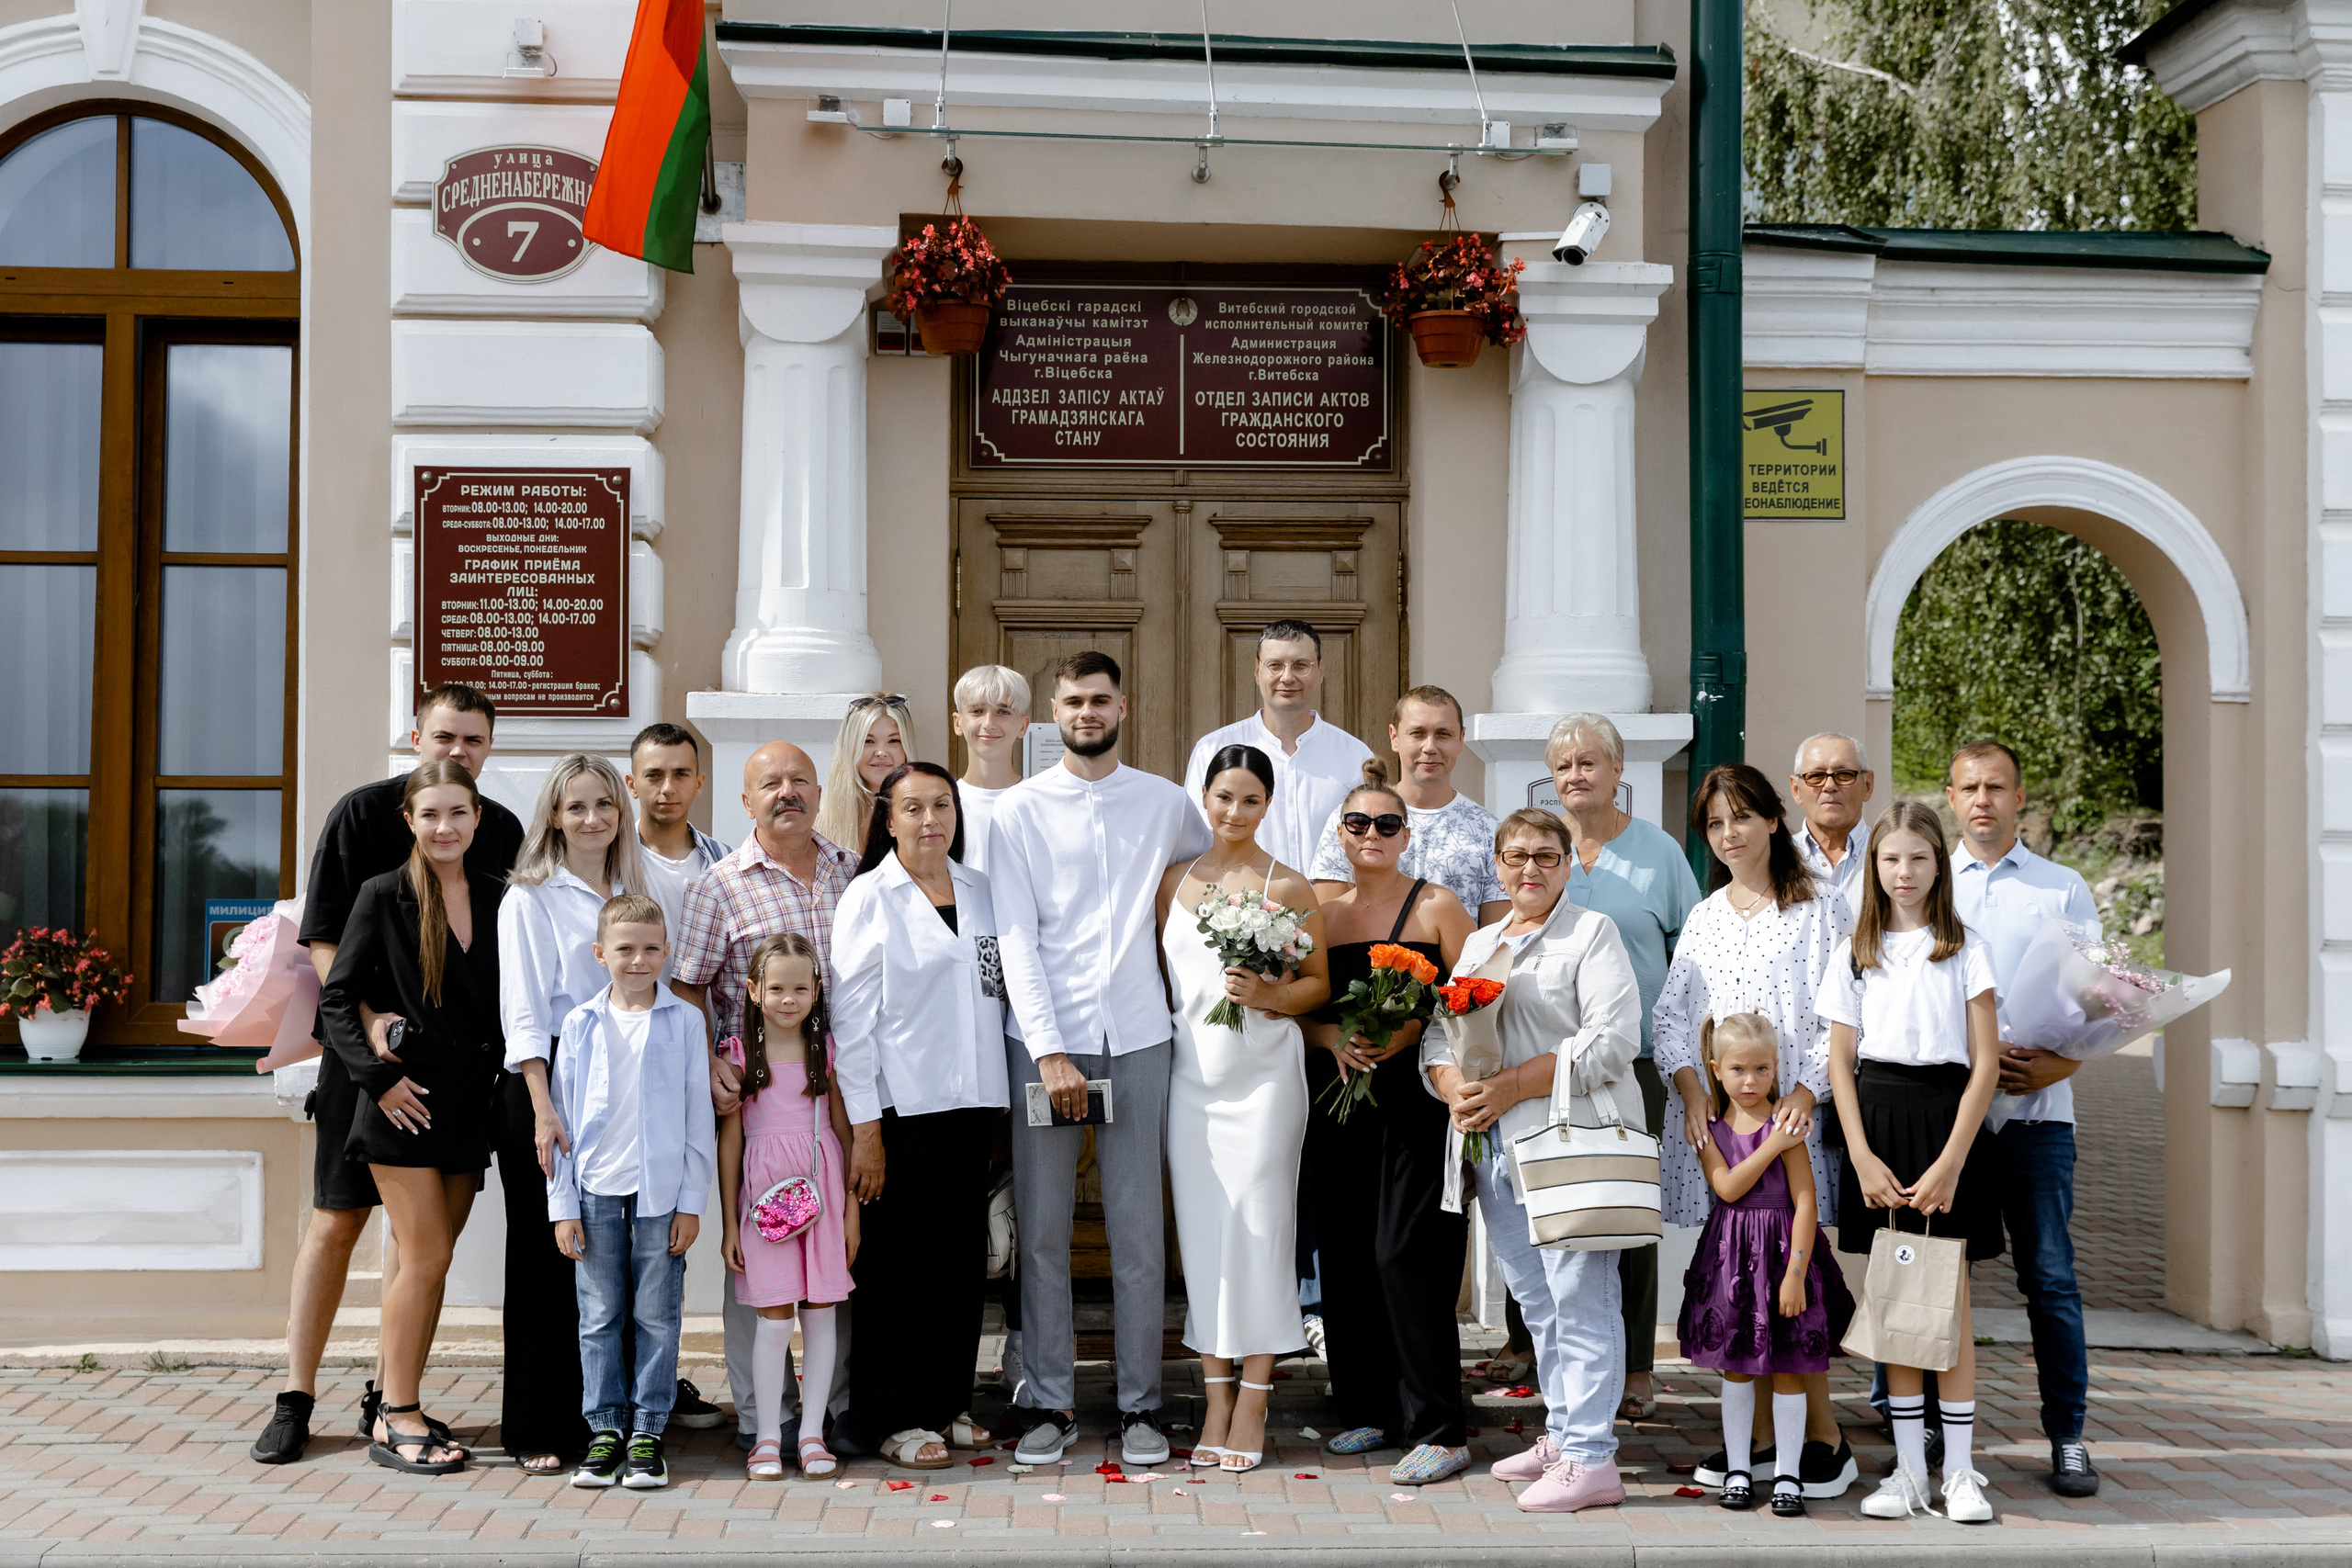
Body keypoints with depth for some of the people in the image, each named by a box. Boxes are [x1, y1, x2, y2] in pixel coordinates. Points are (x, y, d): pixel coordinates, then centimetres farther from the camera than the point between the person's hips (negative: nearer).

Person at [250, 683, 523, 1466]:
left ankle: (391, 1398, 15)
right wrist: (367, 1018, -19)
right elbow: (322, 937, -6)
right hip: (364, 1045, -3)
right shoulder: (364, 812, -4)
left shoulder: (502, 830, 8)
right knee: (336, 1220, 0)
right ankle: (296, 1398, 8)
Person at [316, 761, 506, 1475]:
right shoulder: (383, 896, -3)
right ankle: (395, 1421, 2)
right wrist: (378, 1074, -12)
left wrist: (500, 1072, 5)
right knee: (425, 1258, -6)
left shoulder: (496, 898, 8)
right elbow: (335, 998, -4)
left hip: (470, 1101, 4)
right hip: (406, 1098, -4)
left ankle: (400, 1407, 16)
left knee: (430, 1261, 8)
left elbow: (510, 1001, 16)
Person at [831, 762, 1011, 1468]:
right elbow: (850, 1020, -8)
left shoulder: (979, 890, 10)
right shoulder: (869, 898, -5)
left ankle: (948, 1402, 22)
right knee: (899, 1260, 0)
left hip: (972, 1099, 5)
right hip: (903, 1108, -5)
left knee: (963, 1255, 9)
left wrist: (997, 1098, 10)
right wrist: (864, 1128, -12)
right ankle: (892, 1418, 9)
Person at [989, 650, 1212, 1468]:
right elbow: (1016, 941, -3)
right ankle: (1049, 1405, 11)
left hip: (1138, 1037, 1)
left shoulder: (1165, 803, 9)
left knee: (1139, 1229, 2)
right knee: (1042, 1230, 1)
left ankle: (1140, 1406, 11)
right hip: (1046, 1039, -1)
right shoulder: (1020, 810, 3)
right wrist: (1049, 1051, -10)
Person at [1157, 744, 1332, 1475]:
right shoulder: (1175, 881, 9)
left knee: (1258, 1227, -3)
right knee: (1200, 1231, 4)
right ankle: (1215, 1400, 12)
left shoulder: (1289, 886, 0)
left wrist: (1268, 995, -16)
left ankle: (1252, 1403, 6)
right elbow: (1160, 977, 14)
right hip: (1190, 1072, 3)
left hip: (1263, 1073, -3)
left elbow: (1319, 981, 1)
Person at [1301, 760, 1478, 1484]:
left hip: (1416, 1099, -4)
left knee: (1406, 1255, -11)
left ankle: (1437, 1429, -6)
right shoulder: (1317, 908, 13)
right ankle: (1367, 1410, 19)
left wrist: (1411, 1031, -15)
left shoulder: (1437, 906, 3)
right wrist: (1332, 1037, -7)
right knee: (1345, 1256, 5)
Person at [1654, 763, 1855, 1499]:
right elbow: (1671, 1014, 10)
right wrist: (1690, 1088, -6)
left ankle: (1825, 1439, 3)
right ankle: (1758, 1434, 14)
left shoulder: (1817, 913, 2)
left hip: (1789, 1114, -4)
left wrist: (1806, 1091, -17)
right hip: (1713, 1119, 5)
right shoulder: (1703, 919, 16)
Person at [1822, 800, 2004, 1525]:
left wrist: (1950, 1162, -11)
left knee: (1949, 1299, -1)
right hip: (1877, 1119, 2)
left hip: (1945, 1118, -2)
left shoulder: (1965, 950, 3)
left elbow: (1985, 1064, -2)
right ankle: (1908, 1467, 12)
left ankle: (1959, 1470, 6)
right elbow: (1840, 1063, 7)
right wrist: (1862, 1158, -5)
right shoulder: (1854, 953, 9)